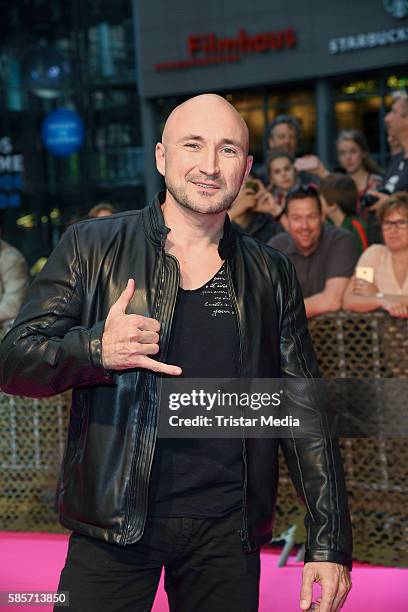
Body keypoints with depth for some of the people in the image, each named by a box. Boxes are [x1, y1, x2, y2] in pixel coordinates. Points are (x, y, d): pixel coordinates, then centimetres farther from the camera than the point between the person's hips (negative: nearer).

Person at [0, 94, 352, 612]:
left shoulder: (270, 274, 6)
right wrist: (96, 349, -22)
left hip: (228, 528, 2)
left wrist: (329, 543, 3)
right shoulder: (91, 248, 0)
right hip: (113, 524, -1)